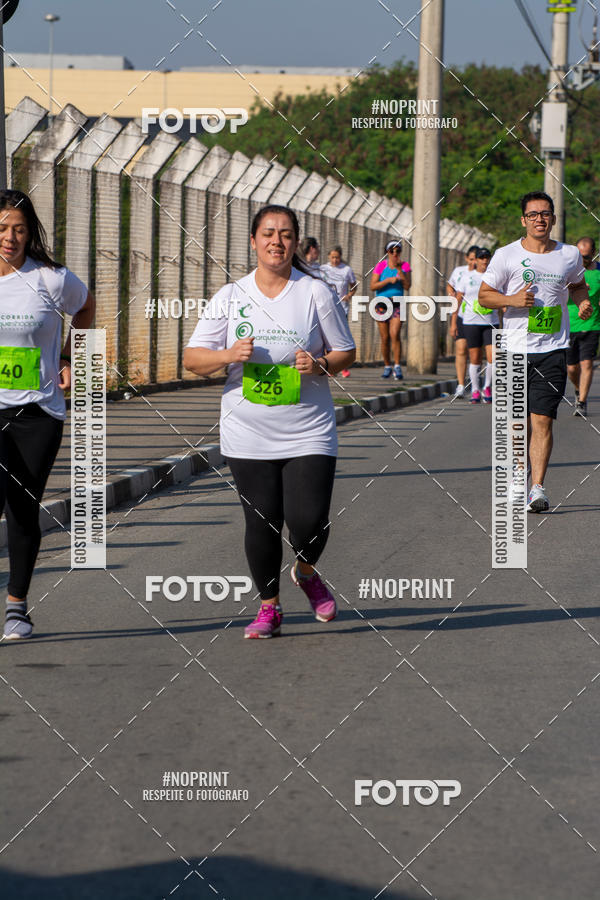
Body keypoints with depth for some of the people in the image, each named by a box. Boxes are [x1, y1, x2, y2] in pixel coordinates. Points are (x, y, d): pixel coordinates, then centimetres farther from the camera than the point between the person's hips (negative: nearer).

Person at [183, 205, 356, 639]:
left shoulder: (316, 293, 1)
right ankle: (269, 607, 19)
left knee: (309, 521, -10)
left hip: (309, 434, -1)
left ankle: (307, 571, 24)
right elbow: (193, 358, 4)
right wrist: (229, 355, -15)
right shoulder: (231, 297, 4)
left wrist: (320, 365, -14)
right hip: (248, 434, 1)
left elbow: (346, 352, 7)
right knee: (262, 523, 1)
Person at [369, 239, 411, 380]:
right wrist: (388, 280, -18)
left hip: (397, 305, 0)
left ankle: (397, 367, -15)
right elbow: (372, 286, -7)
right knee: (385, 338, 2)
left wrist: (399, 269, -14)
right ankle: (387, 367, 16)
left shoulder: (405, 266, 3)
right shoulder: (381, 265, -2)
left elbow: (407, 286, -7)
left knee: (395, 335, -17)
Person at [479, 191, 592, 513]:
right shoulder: (506, 255, 0)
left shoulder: (570, 255, 7)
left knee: (542, 419, -9)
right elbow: (484, 294, 4)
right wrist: (512, 299, -14)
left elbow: (577, 285, 26)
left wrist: (583, 301, 5)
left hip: (552, 350, 0)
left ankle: (538, 488, -10)